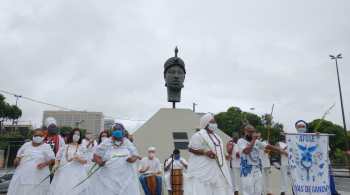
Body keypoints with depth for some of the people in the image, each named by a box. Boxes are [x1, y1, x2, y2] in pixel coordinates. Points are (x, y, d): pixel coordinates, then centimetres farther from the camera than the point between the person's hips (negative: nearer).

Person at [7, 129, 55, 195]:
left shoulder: (46, 147, 0)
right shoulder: (26, 145, 10)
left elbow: (52, 159, -2)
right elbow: (18, 156, 18)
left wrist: (45, 163, -19)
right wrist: (16, 160, -4)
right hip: (23, 175, 3)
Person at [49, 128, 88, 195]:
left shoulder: (82, 148, 3)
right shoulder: (65, 147, 7)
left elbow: (85, 161, 0)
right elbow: (58, 157, 12)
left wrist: (78, 158, -18)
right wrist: (56, 165, -5)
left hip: (77, 174, -2)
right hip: (63, 173, 2)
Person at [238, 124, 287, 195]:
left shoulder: (257, 141, 13)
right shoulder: (241, 141, -7)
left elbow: (268, 146, 16)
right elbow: (246, 151, -23)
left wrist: (280, 151, 12)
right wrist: (253, 140, -17)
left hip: (258, 170, 6)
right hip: (247, 171, -6)